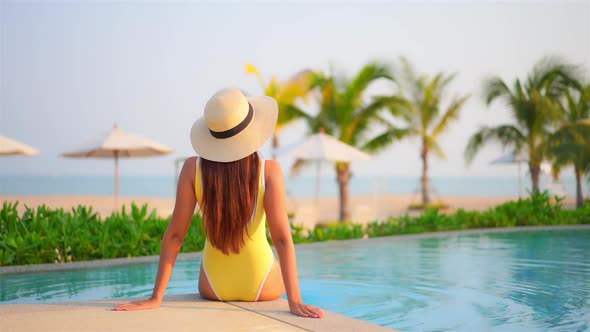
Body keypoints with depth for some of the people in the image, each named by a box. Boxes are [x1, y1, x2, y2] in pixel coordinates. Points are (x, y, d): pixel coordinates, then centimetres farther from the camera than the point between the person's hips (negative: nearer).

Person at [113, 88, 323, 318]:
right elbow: (282, 238, -22)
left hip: (213, 288, 2)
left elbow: (175, 234, -14)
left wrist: (156, 297, -11)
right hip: (262, 289, -1)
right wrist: (295, 300, -21)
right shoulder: (269, 170, -19)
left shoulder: (193, 168, -15)